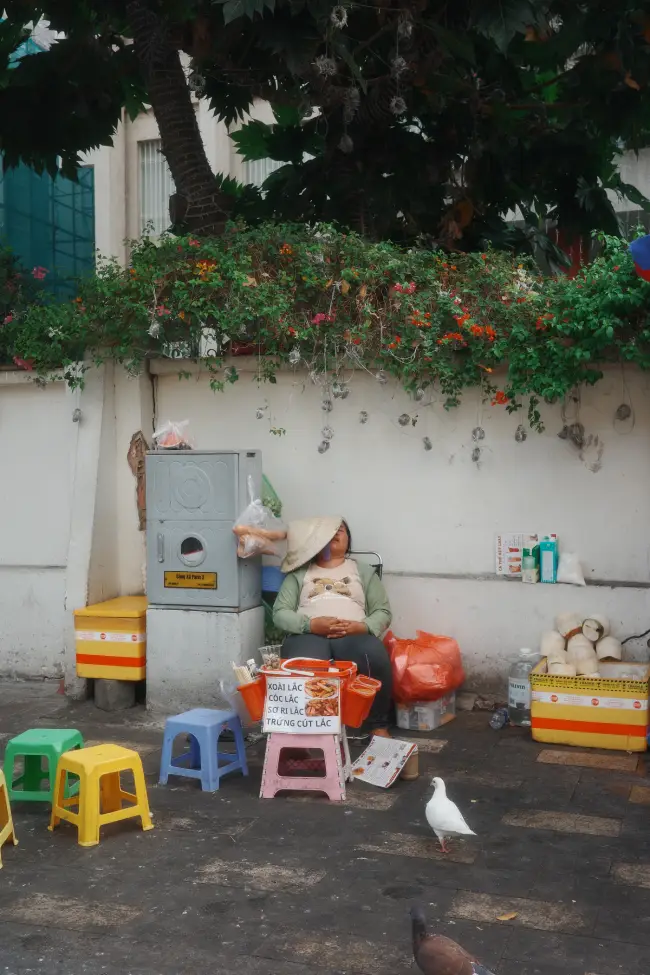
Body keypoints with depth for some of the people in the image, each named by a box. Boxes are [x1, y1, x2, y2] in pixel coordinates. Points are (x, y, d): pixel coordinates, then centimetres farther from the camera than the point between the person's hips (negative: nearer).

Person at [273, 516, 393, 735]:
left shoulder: (364, 571, 26)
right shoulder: (299, 572, 23)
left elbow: (383, 612, 16)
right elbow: (280, 613, 11)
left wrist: (361, 626, -8)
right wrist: (311, 624, -10)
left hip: (353, 635, 1)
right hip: (308, 634, -1)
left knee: (376, 657, -36)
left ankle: (379, 726, -17)